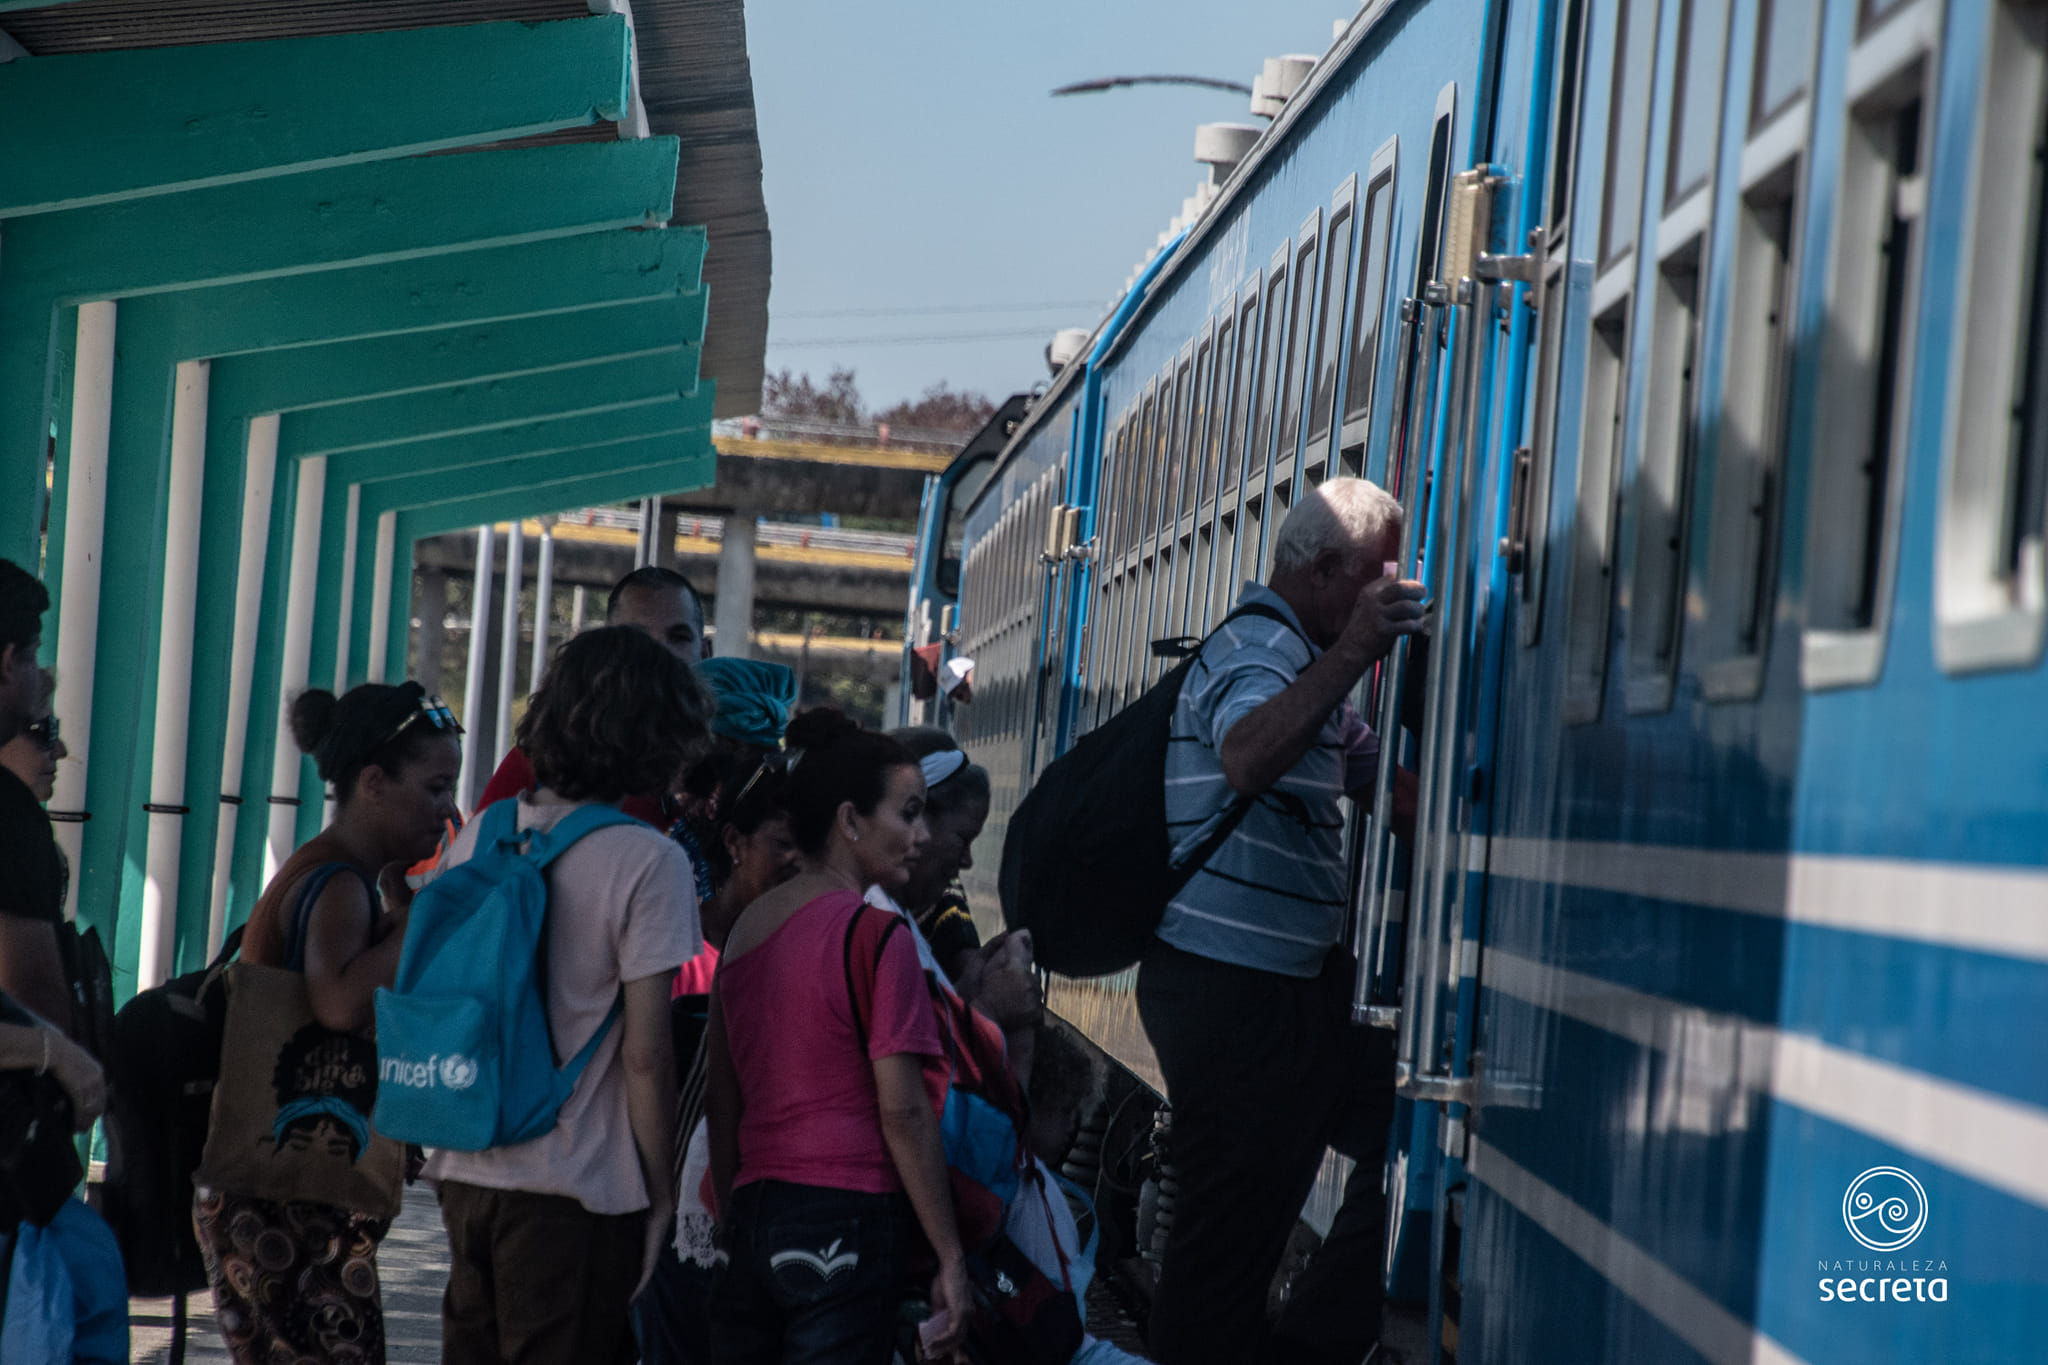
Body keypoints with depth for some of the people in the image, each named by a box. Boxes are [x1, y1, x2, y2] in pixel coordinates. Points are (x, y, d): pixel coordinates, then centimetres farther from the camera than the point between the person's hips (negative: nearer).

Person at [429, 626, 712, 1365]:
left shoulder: (477, 839, 6)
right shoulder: (648, 861, -12)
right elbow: (645, 1053, -13)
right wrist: (662, 1192, -4)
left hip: (466, 1173, 6)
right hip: (578, 1193, -6)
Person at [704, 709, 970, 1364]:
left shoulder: (744, 927, 12)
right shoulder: (876, 936, -9)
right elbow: (903, 1112, -13)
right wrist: (951, 1259, -9)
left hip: (754, 1212, 7)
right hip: (847, 1222, -7)